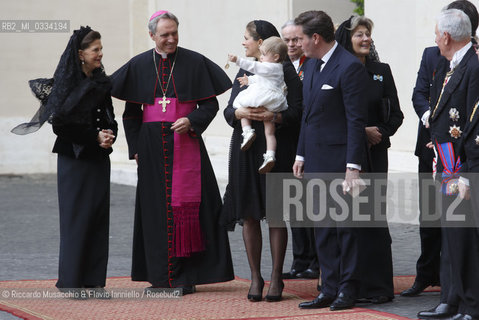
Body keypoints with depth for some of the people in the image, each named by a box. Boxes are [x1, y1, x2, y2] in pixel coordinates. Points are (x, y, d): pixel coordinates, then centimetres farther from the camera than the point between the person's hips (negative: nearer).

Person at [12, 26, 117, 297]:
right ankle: (73, 281, 2)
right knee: (77, 216, -5)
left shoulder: (101, 83, 9)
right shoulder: (66, 83, -10)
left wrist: (110, 133, -8)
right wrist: (96, 137, -16)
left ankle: (94, 279, 7)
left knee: (99, 215, 3)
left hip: (98, 158, 6)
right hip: (74, 158, -6)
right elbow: (62, 125, -13)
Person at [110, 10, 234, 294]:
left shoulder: (195, 63, 1)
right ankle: (160, 278, 8)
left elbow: (210, 104, 2)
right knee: (155, 209, 2)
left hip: (186, 143, -2)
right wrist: (135, 148, 4)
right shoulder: (139, 66, 7)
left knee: (184, 206, -5)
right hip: (153, 147, 2)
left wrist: (191, 120, -15)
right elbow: (131, 111, 11)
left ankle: (185, 277, -2)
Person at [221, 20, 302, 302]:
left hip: (276, 151, -5)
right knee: (249, 215, 3)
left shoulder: (285, 70, -2)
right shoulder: (245, 71, 16)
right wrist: (240, 113, -12)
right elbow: (228, 110, 11)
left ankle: (276, 278, 5)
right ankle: (256, 277, 9)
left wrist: (272, 116, -25)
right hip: (246, 150, 5)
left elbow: (296, 111, -8)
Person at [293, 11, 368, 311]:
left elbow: (357, 120, -16)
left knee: (345, 226, 0)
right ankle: (330, 289, 16)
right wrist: (301, 154, 16)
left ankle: (348, 289, 8)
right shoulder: (312, 65, 13)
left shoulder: (350, 67, -14)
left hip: (339, 161, -9)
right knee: (323, 229, 10)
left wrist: (353, 168, -19)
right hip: (316, 161, 9)